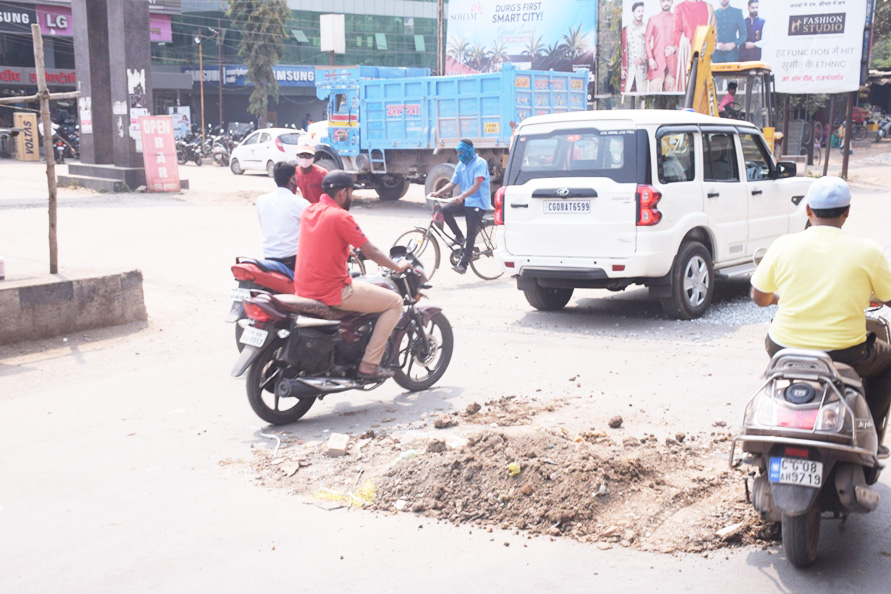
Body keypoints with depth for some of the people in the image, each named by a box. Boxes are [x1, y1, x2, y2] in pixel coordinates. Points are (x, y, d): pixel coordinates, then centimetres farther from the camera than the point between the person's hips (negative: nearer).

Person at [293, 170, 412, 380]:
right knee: (395, 302, -1)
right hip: (332, 290, -9)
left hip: (303, 289, 9)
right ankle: (369, 365, -2)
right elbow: (372, 253, -8)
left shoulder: (309, 211, 9)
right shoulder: (341, 216, -14)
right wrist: (398, 267, 7)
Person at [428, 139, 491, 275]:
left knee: (471, 234, -10)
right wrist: (438, 193, -8)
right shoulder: (461, 165, 12)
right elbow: (452, 183, 9)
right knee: (446, 210, -18)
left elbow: (477, 185, -23)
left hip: (477, 203, -7)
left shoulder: (480, 163, -12)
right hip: (464, 200, 7)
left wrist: (462, 196, -37)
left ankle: (463, 263, -8)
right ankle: (459, 237, 0)